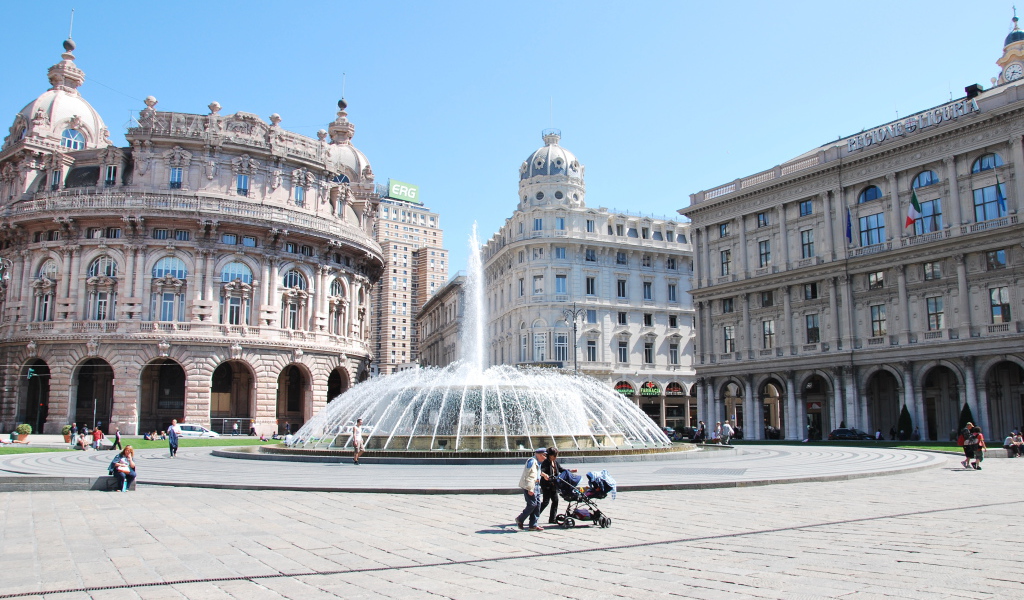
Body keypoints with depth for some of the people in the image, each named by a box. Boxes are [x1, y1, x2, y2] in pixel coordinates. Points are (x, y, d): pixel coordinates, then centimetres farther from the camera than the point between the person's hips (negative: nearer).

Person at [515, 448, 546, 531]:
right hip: (529, 486, -10)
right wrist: (530, 489, -24)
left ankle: (533, 525, 10)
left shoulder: (537, 462, 18)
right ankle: (520, 520, 5)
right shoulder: (532, 461, -14)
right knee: (532, 504, -12)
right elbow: (529, 475, -21)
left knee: (538, 504, 6)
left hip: (535, 485, 10)